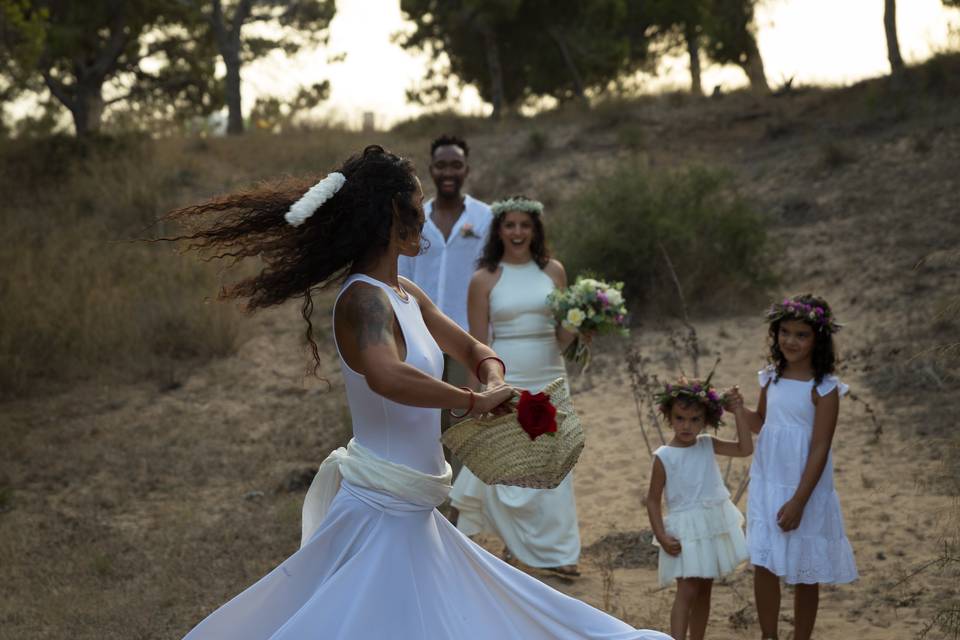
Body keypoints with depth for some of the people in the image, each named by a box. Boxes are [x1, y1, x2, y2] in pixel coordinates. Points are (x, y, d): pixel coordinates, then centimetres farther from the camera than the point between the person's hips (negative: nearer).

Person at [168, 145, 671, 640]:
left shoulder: (407, 295, 10)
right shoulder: (364, 298, -19)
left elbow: (470, 349, 22)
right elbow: (386, 376, -40)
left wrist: (495, 384, -1)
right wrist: (475, 401, -29)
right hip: (382, 514, -10)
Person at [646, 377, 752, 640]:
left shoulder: (708, 445, 1)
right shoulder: (664, 457, -11)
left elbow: (745, 449, -5)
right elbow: (653, 500, -7)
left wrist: (738, 411, -9)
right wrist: (662, 536, -15)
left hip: (715, 526, 5)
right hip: (686, 532, -5)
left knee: (704, 591, 13)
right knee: (687, 592, -12)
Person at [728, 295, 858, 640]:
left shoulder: (824, 388, -13)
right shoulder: (771, 378, 4)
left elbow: (820, 449, -15)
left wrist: (799, 501, -18)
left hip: (805, 488, -4)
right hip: (767, 484, 4)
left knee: (805, 572, 8)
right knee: (764, 565, 3)